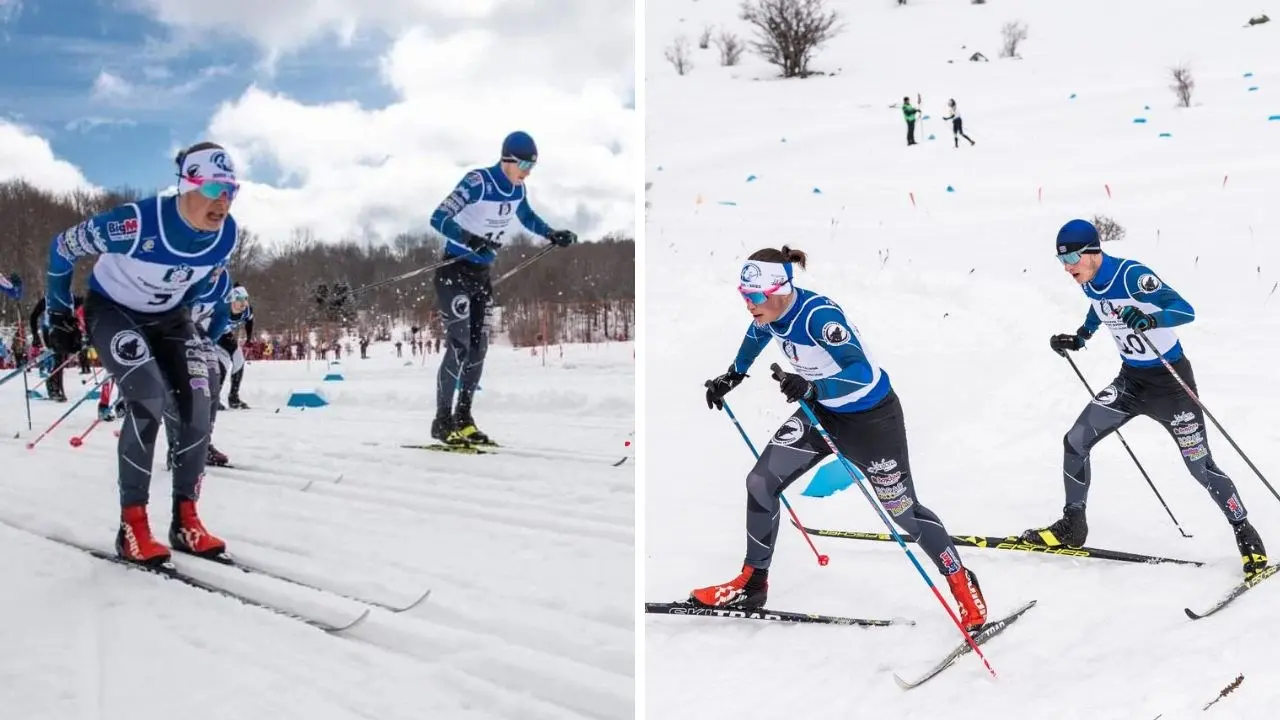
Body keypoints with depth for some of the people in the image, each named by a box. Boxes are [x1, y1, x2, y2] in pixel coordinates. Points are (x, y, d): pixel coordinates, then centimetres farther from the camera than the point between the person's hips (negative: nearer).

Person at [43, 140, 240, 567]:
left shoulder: (226, 234, -18)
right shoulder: (136, 223, -34)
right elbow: (63, 248, -17)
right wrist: (58, 315, -7)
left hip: (168, 317, 6)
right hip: (112, 310, -5)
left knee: (197, 407, -9)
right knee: (149, 401, -25)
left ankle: (185, 519, 3)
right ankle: (132, 525, -15)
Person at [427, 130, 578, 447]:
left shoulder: (517, 189, 2)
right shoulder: (478, 182, -21)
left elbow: (527, 218, 24)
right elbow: (438, 219, -28)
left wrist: (553, 235, 12)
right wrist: (470, 239, -43)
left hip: (481, 274, 7)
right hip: (454, 270, -7)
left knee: (479, 347, 7)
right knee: (460, 346, -12)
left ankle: (463, 419, 16)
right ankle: (442, 421, -3)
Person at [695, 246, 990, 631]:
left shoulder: (818, 314, -33)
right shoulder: (769, 313, -11)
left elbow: (862, 372, -39)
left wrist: (812, 387, -53)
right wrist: (733, 375, 17)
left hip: (870, 417, -7)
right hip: (822, 410, 7)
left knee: (904, 513, 4)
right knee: (760, 482, -3)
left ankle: (962, 583, 27)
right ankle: (752, 583, 12)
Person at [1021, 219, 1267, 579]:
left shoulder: (1132, 274, -25)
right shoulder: (1090, 283, -3)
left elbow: (1186, 311, -31)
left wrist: (1150, 319, -48)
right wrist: (1079, 338, 14)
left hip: (1170, 380, -6)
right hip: (1131, 379, 7)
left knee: (1200, 466, -3)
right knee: (1075, 442, -2)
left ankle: (1246, 535, 18)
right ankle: (1072, 526, 13)